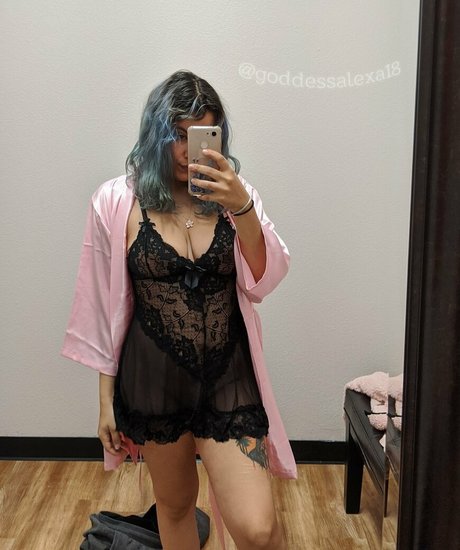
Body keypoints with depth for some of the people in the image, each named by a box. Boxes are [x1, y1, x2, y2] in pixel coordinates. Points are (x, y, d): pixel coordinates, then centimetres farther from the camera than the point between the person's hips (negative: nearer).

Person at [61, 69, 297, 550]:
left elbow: (265, 281, -9)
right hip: (153, 381, 0)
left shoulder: (232, 193, -2)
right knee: (175, 505, 21)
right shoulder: (116, 202, -7)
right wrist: (106, 399, 2)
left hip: (228, 379, 1)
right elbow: (103, 306, -1)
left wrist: (242, 207, -24)